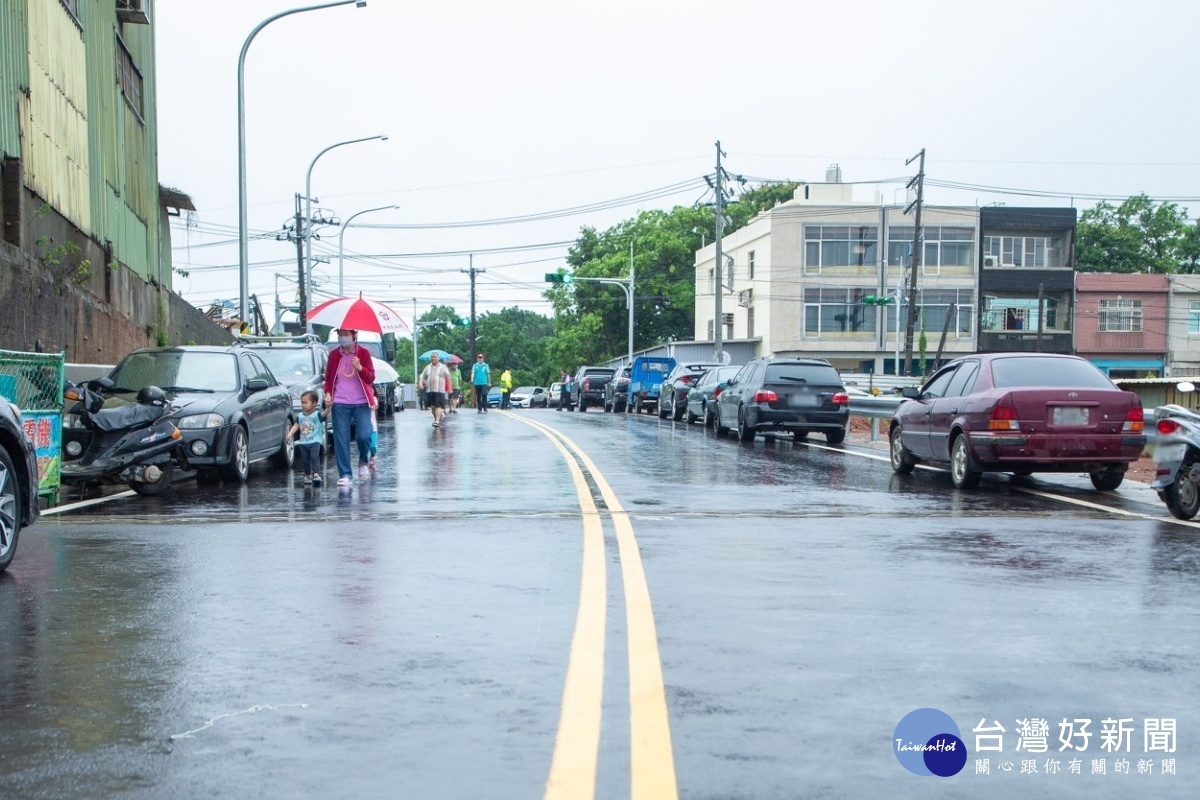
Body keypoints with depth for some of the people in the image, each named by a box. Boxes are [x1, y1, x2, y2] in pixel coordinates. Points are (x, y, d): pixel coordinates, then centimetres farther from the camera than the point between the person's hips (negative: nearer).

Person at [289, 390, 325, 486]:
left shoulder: (317, 414, -5)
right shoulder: (300, 416, 11)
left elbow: (323, 414, -23)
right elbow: (296, 425, 13)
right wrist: (290, 433, -2)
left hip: (315, 441, -5)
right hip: (303, 442, 5)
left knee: (314, 457, -19)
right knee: (305, 460, 8)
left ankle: (316, 474, -23)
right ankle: (307, 476, 18)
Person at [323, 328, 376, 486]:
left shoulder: (364, 353, 2)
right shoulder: (334, 354, 6)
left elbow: (371, 378, -1)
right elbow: (328, 378, 14)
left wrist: (360, 368, -19)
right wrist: (328, 393, -3)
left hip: (361, 403, -1)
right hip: (340, 403, 1)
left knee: (364, 435, -13)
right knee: (341, 439, -2)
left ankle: (364, 462, 17)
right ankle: (345, 475, 5)